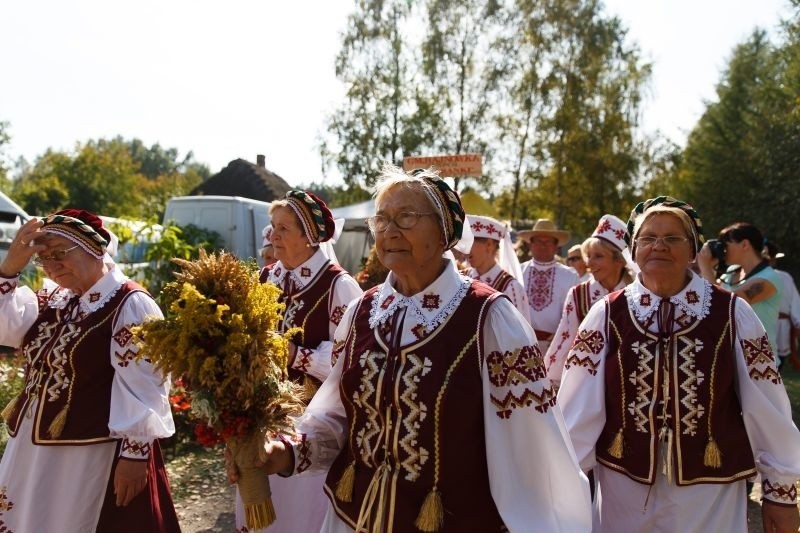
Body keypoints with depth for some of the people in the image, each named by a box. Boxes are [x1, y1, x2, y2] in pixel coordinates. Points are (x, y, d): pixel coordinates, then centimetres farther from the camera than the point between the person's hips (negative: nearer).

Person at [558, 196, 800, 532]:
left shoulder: (732, 313, -7)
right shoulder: (606, 315, -7)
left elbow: (765, 406, -2)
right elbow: (579, 407, -9)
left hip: (711, 490, 0)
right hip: (623, 486, 1)